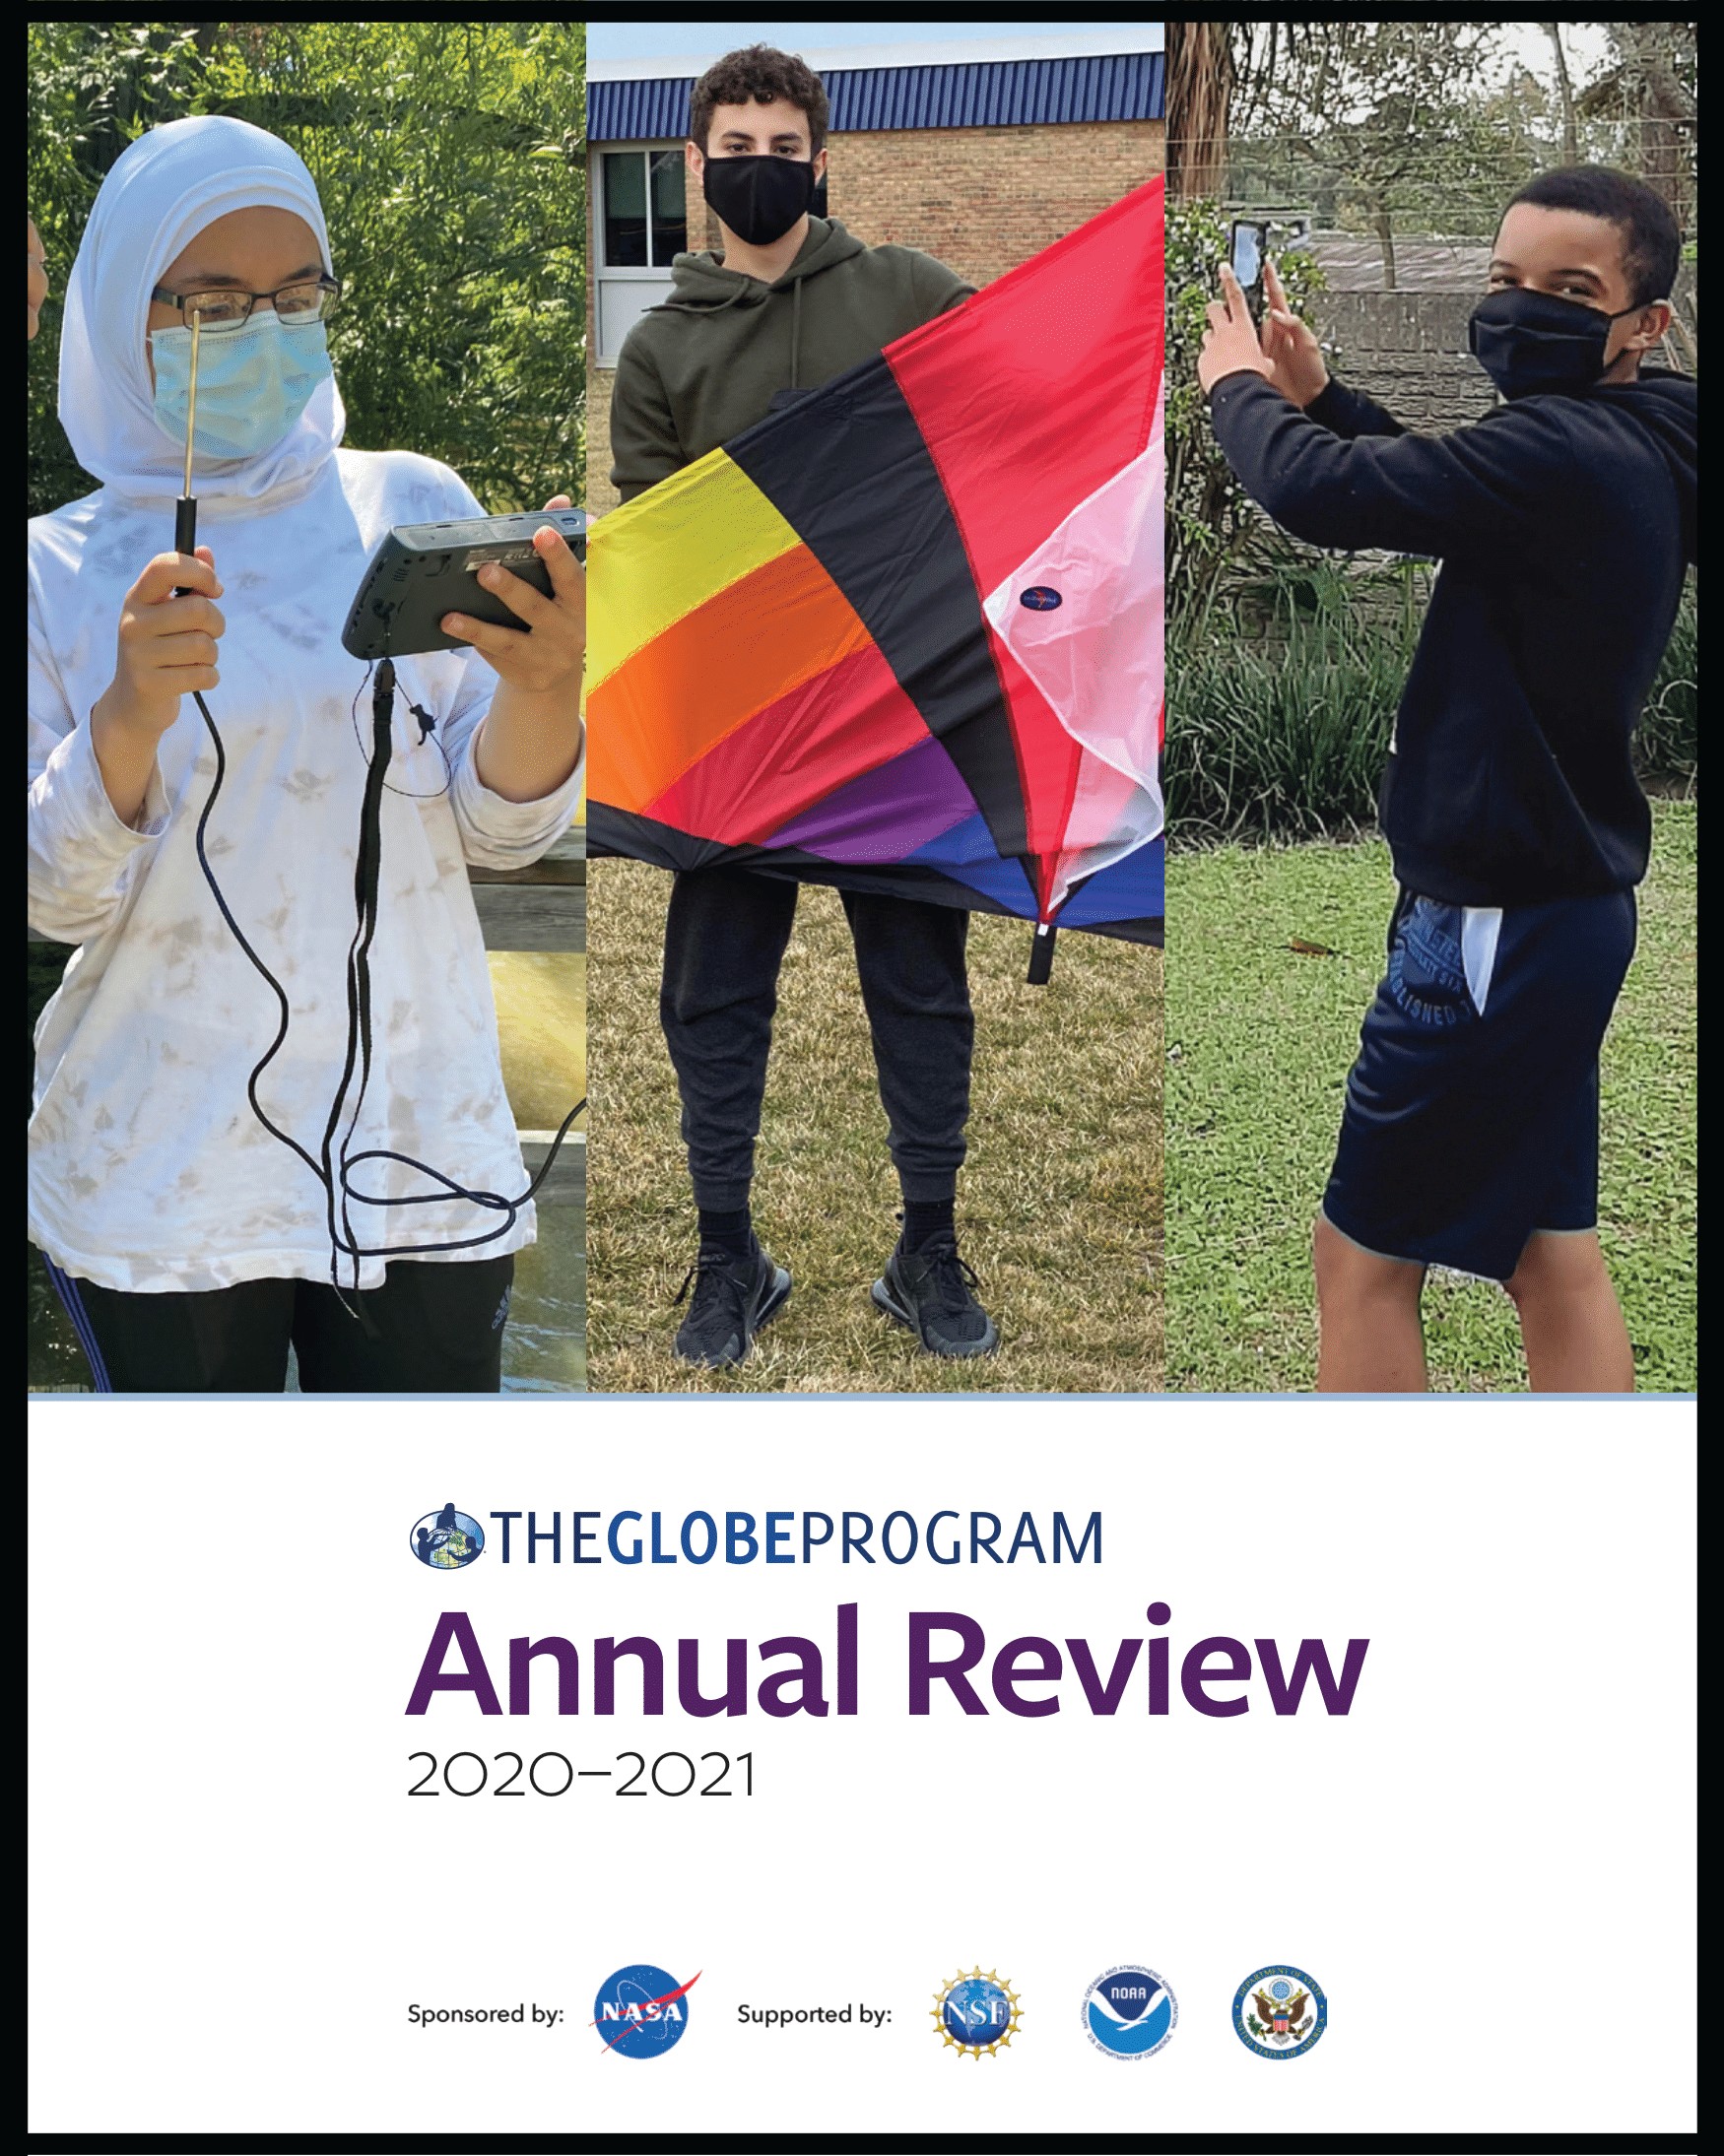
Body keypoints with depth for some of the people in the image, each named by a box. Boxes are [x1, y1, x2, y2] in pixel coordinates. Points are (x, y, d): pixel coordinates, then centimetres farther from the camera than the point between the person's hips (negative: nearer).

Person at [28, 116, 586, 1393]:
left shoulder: (412, 508, 3)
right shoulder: (64, 569, 1)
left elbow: (504, 830, -1)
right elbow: (60, 903, -4)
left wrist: (543, 685, -22)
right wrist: (130, 715, -23)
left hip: (413, 1146, 1)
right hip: (161, 1180, -1)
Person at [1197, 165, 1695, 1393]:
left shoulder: (1569, 454, -24)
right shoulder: (1625, 454, 7)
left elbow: (1322, 495, -27)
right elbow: (1446, 485, 23)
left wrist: (1238, 386, -6)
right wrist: (1318, 395, 9)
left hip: (1498, 924, -10)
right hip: (1562, 908, 10)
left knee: (1364, 1253, 3)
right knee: (1552, 1252, 15)